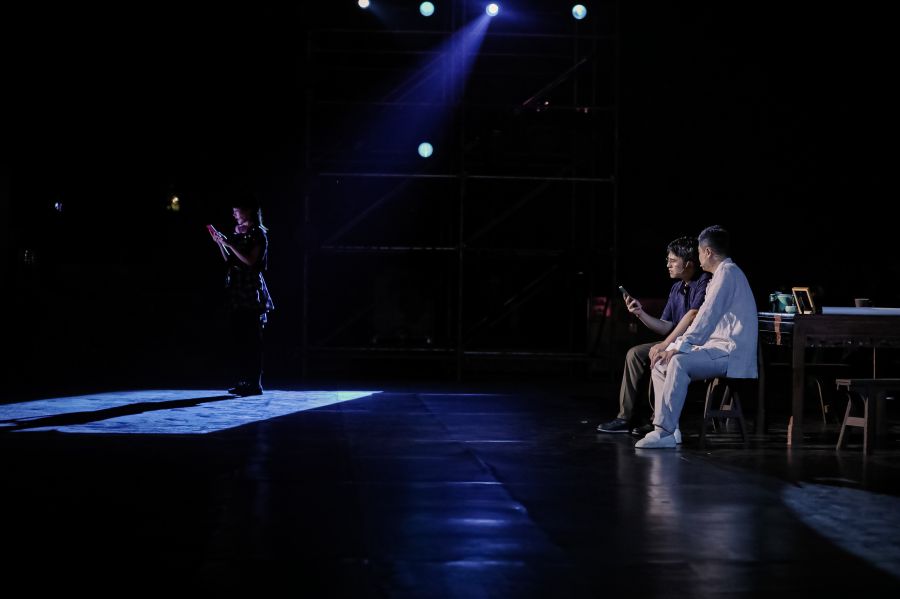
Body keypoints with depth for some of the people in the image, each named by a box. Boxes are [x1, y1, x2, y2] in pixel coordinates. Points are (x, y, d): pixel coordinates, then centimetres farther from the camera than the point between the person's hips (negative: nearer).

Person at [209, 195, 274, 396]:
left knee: (251, 339, -8)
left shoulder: (258, 234, -5)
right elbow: (230, 261, 17)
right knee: (238, 339, 6)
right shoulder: (238, 232, 16)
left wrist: (230, 244, -16)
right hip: (237, 290, 8)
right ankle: (243, 381, 10)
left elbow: (250, 261, -16)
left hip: (251, 290, -8)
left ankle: (254, 383, -7)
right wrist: (220, 243, 9)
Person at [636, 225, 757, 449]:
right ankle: (666, 427, -5)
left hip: (731, 354, -10)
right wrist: (674, 347, 13)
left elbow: (707, 317, -19)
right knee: (661, 364, 3)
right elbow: (703, 321, 22)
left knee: (679, 362, -30)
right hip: (718, 349, 10)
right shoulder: (724, 273, 23)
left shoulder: (727, 272, -9)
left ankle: (664, 432, -33)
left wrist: (679, 347, -18)